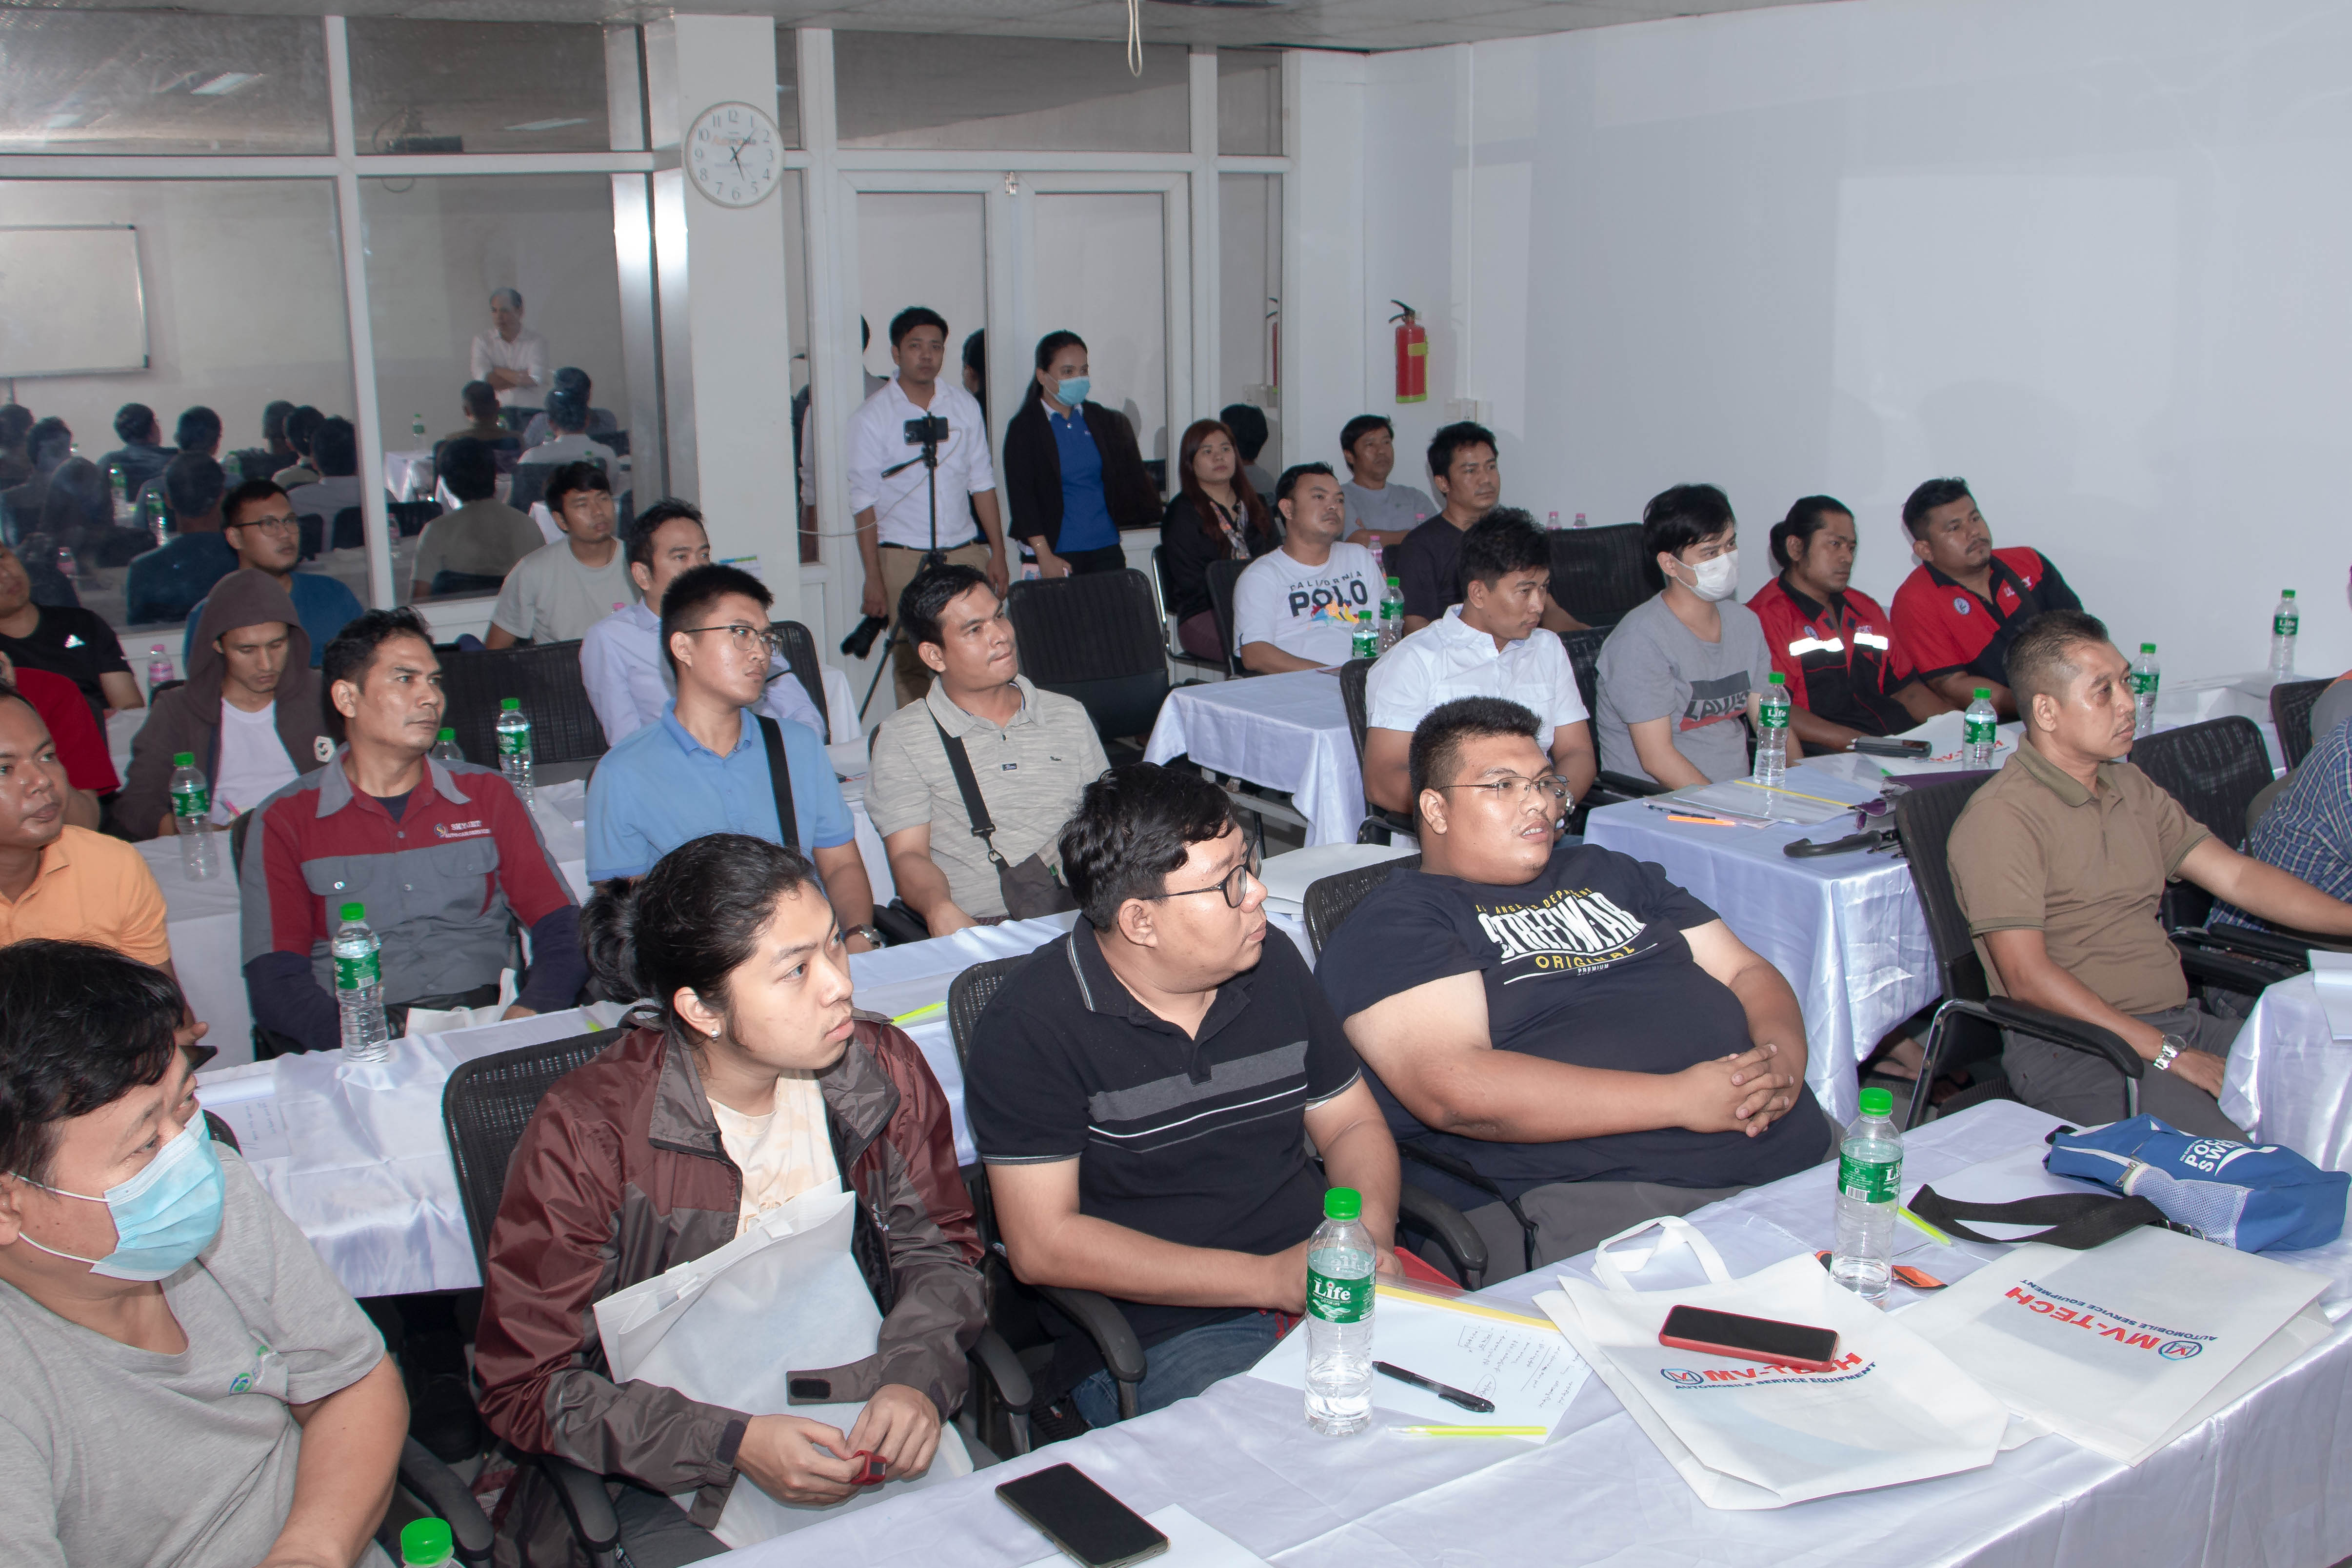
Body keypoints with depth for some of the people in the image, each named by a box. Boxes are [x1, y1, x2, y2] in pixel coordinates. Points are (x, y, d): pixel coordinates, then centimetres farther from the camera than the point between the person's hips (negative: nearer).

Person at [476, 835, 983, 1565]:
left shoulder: (884, 1070, -5)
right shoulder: (587, 1133, -17)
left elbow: (938, 1247, 10)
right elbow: (523, 1384, -11)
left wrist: (917, 1376, -11)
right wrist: (730, 1445, -22)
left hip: (870, 1438, 3)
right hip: (672, 1480, -3)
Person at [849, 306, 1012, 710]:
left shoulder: (964, 406, 9)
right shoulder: (872, 416, -2)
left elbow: (981, 481, 13)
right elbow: (864, 500, -3)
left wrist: (997, 553, 7)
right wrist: (873, 578, -8)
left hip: (965, 552, 3)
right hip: (903, 558, -3)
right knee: (911, 665, -2)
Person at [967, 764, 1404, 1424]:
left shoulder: (1272, 963, 8)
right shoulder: (1034, 1023, -10)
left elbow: (1353, 1126, 17)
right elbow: (1042, 1245, -14)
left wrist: (1370, 1235, -7)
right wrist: (1268, 1278, -17)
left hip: (1325, 1287, 6)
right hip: (1161, 1335, -6)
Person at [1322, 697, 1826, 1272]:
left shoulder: (1607, 872, 26)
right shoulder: (1393, 924, 1)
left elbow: (1747, 970, 25)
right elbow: (1453, 1090, -14)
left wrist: (1783, 1061, 0)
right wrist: (1678, 1099, -15)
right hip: (1594, 1195, -7)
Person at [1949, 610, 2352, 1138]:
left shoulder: (2132, 789, 18)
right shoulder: (2001, 817, -10)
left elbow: (2237, 876, 19)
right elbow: (2028, 978, -16)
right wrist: (2167, 1054, -18)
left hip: (2183, 1023, 8)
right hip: (2073, 1049, -8)